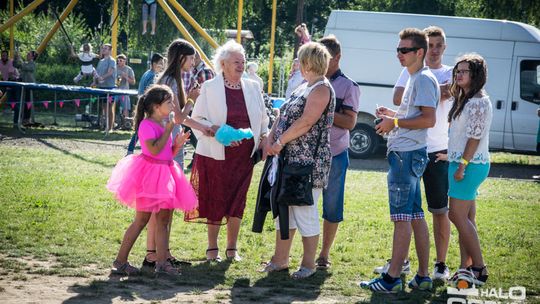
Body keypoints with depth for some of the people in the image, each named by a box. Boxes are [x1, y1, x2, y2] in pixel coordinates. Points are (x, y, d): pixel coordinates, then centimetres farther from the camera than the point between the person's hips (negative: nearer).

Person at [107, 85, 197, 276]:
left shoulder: (165, 125, 13)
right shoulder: (146, 125, -13)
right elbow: (154, 149, -26)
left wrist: (177, 144, 1)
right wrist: (168, 130, -19)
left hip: (165, 173, 9)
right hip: (149, 174, -9)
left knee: (163, 220, 6)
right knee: (142, 220, -5)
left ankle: (162, 262, 7)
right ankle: (120, 261, 2)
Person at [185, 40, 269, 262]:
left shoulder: (253, 88, 9)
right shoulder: (209, 88, -2)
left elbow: (263, 119, 18)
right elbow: (197, 119, -5)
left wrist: (263, 137, 0)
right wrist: (218, 132, -19)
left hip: (244, 154, 3)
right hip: (216, 154, -3)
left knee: (237, 201, 6)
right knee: (215, 200, 3)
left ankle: (232, 248, 18)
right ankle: (212, 248, 14)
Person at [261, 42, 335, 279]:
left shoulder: (321, 89, -12)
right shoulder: (304, 88, 18)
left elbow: (306, 122, -21)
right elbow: (284, 116, 18)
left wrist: (280, 142, -15)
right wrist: (271, 139, 3)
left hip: (308, 162, -10)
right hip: (289, 160, 10)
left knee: (304, 211, -5)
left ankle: (309, 264, 3)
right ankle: (280, 259, 22)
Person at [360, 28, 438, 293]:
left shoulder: (424, 79, -13)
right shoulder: (414, 79, 19)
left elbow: (428, 119, -22)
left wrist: (395, 122, -17)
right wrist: (392, 114, 15)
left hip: (407, 154, -11)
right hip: (405, 153, 11)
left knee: (402, 216, -10)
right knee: (415, 215, 12)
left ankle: (392, 278, -10)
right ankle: (423, 276, 16)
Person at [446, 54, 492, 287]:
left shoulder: (479, 103, -13)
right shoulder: (465, 100, 17)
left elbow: (475, 137, -19)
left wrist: (462, 165, -21)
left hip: (470, 165, -10)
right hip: (462, 164, 10)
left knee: (457, 216, -11)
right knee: (466, 219, 9)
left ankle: (479, 268, -8)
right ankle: (466, 267, 10)